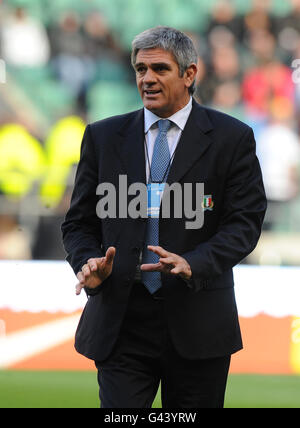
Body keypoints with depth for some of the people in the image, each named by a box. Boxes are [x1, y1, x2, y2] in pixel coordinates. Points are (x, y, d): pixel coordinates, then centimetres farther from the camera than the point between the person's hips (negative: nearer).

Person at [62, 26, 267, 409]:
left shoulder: (231, 138, 2)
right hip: (122, 322, 1)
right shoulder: (104, 137, 10)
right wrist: (89, 262, -11)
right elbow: (80, 222, 12)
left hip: (197, 327, -1)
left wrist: (192, 264, -21)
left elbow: (245, 222, -5)